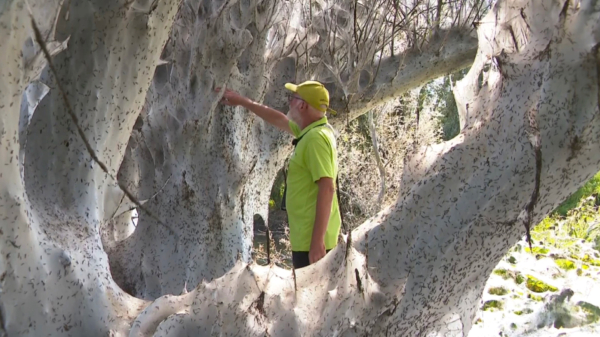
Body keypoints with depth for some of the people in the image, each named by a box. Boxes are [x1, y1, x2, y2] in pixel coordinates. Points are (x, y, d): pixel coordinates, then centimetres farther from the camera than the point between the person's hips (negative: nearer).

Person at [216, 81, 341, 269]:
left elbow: (327, 189, -26)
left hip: (311, 239, -10)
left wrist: (317, 240, -28)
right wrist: (242, 101, 33)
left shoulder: (316, 138, -19)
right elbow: (280, 120, 29)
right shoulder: (311, 130, 12)